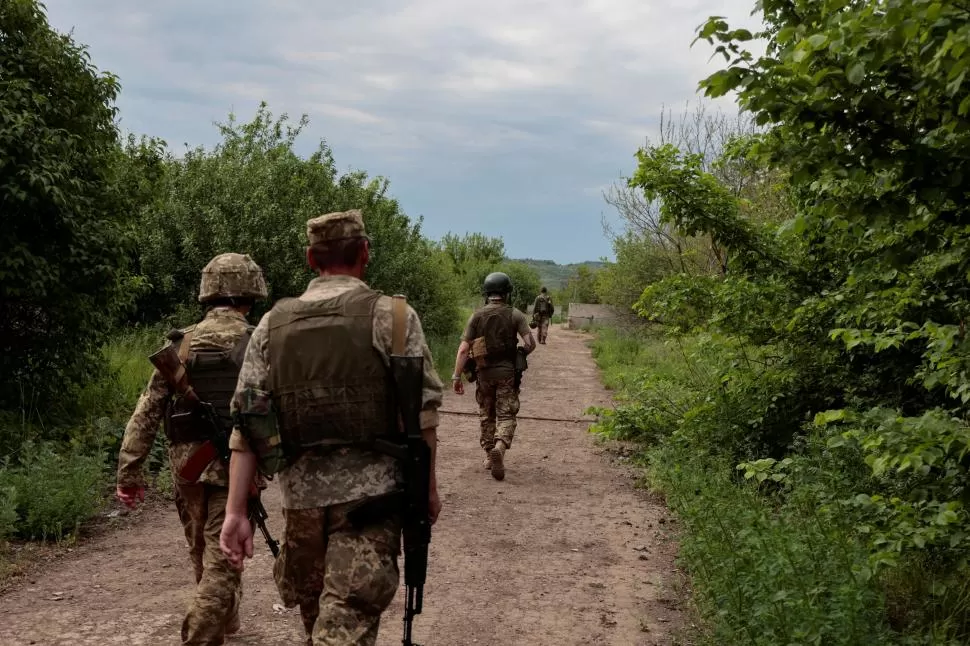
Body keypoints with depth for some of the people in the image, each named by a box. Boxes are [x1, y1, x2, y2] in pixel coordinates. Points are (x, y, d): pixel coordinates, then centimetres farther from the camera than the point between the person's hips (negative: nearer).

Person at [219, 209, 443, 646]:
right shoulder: (393, 317, -5)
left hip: (300, 495, 4)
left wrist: (236, 511, 1)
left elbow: (246, 424, 0)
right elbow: (422, 414, -7)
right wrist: (428, 487, 5)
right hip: (369, 495, -4)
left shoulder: (273, 324, 4)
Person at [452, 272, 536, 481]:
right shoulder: (515, 315, -3)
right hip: (507, 372, -1)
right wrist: (519, 355, 10)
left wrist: (456, 376, -5)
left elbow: (464, 348, -7)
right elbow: (530, 343, -11)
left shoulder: (477, 316, -1)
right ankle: (499, 448, -25)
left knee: (486, 416, 17)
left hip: (484, 372, 2)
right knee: (506, 415, 1)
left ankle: (489, 456, 25)